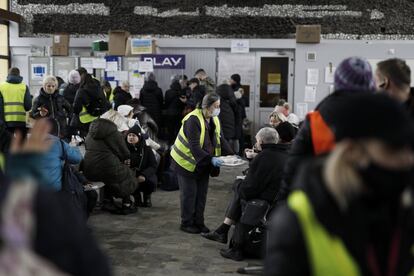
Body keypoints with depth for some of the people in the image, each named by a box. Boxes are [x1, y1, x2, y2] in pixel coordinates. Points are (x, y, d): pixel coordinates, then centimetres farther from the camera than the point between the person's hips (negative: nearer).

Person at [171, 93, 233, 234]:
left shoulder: (214, 119, 1)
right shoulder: (193, 119, -24)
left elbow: (220, 139, 6)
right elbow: (194, 146, -29)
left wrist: (231, 154, -8)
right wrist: (211, 159, -36)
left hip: (203, 163, 7)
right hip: (187, 162, -7)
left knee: (202, 194, 11)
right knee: (189, 194, 1)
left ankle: (198, 222, 22)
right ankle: (187, 223, 15)